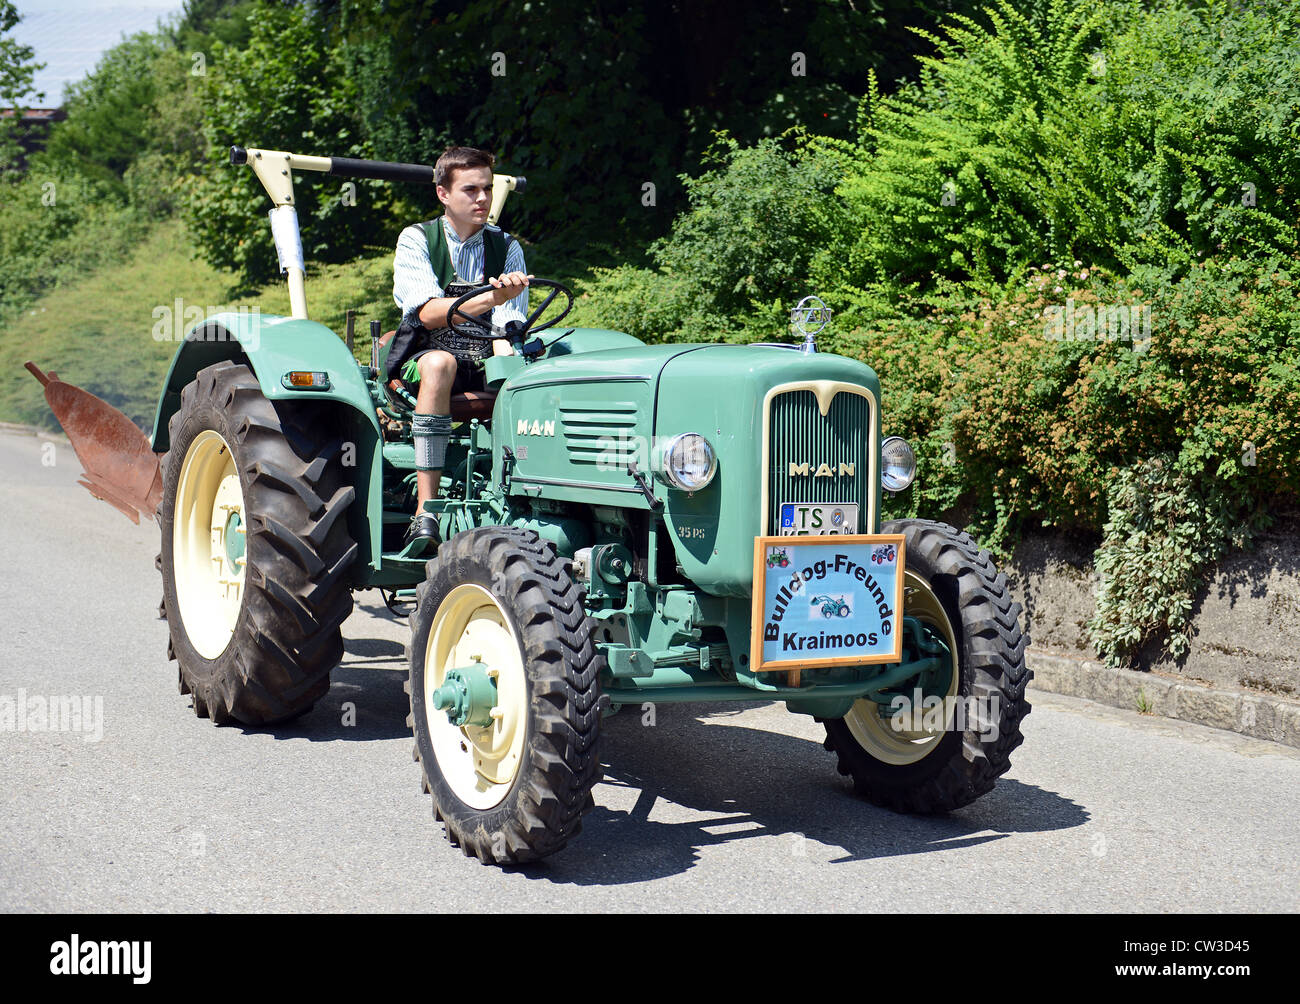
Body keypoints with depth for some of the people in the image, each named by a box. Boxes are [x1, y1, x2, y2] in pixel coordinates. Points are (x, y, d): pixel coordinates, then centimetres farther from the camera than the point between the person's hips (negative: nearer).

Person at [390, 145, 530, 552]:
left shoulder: (506, 248, 9)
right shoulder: (416, 240, -1)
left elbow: (508, 326, -1)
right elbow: (428, 312, -17)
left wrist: (508, 355, -24)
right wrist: (491, 297, -31)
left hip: (485, 366, 3)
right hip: (423, 357, -3)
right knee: (440, 363, -39)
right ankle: (425, 510, -40)